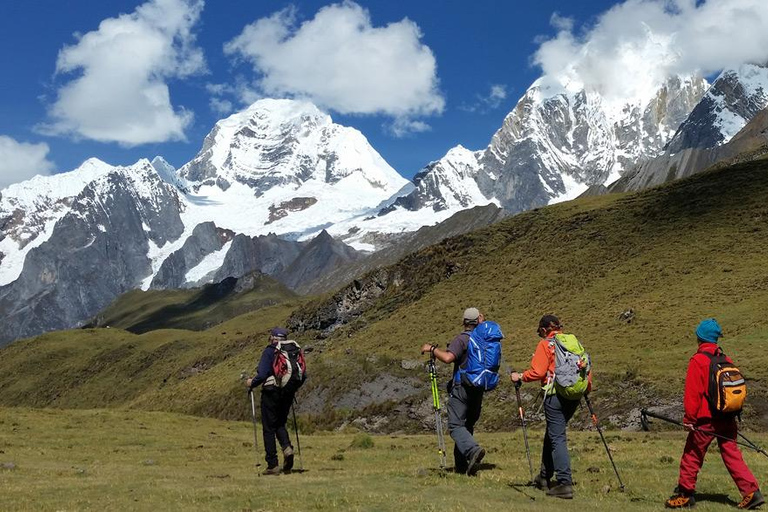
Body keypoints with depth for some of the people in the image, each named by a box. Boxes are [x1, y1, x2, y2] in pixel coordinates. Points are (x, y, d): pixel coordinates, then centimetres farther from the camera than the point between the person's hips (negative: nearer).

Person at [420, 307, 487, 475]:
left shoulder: (462, 339, -12)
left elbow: (448, 357, -27)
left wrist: (431, 348, -11)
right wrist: (483, 324, 22)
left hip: (461, 387, -6)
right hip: (478, 388, 6)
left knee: (456, 425, -8)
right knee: (468, 425, 14)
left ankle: (473, 450, -32)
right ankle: (461, 464, 15)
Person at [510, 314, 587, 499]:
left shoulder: (545, 344, -3)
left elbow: (538, 372, -12)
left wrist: (520, 377, 3)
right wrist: (587, 388, 23)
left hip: (555, 395, -7)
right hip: (574, 395, 7)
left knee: (557, 438, -6)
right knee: (552, 434, 19)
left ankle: (565, 483, -12)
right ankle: (545, 477, 29)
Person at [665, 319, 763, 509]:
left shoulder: (698, 360, -12)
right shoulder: (726, 360, 7)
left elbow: (692, 393, -14)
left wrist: (689, 418, -8)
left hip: (706, 420, -5)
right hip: (727, 419, 6)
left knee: (692, 456, 6)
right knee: (732, 454, 9)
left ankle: (685, 494, 14)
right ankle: (751, 492, 0)